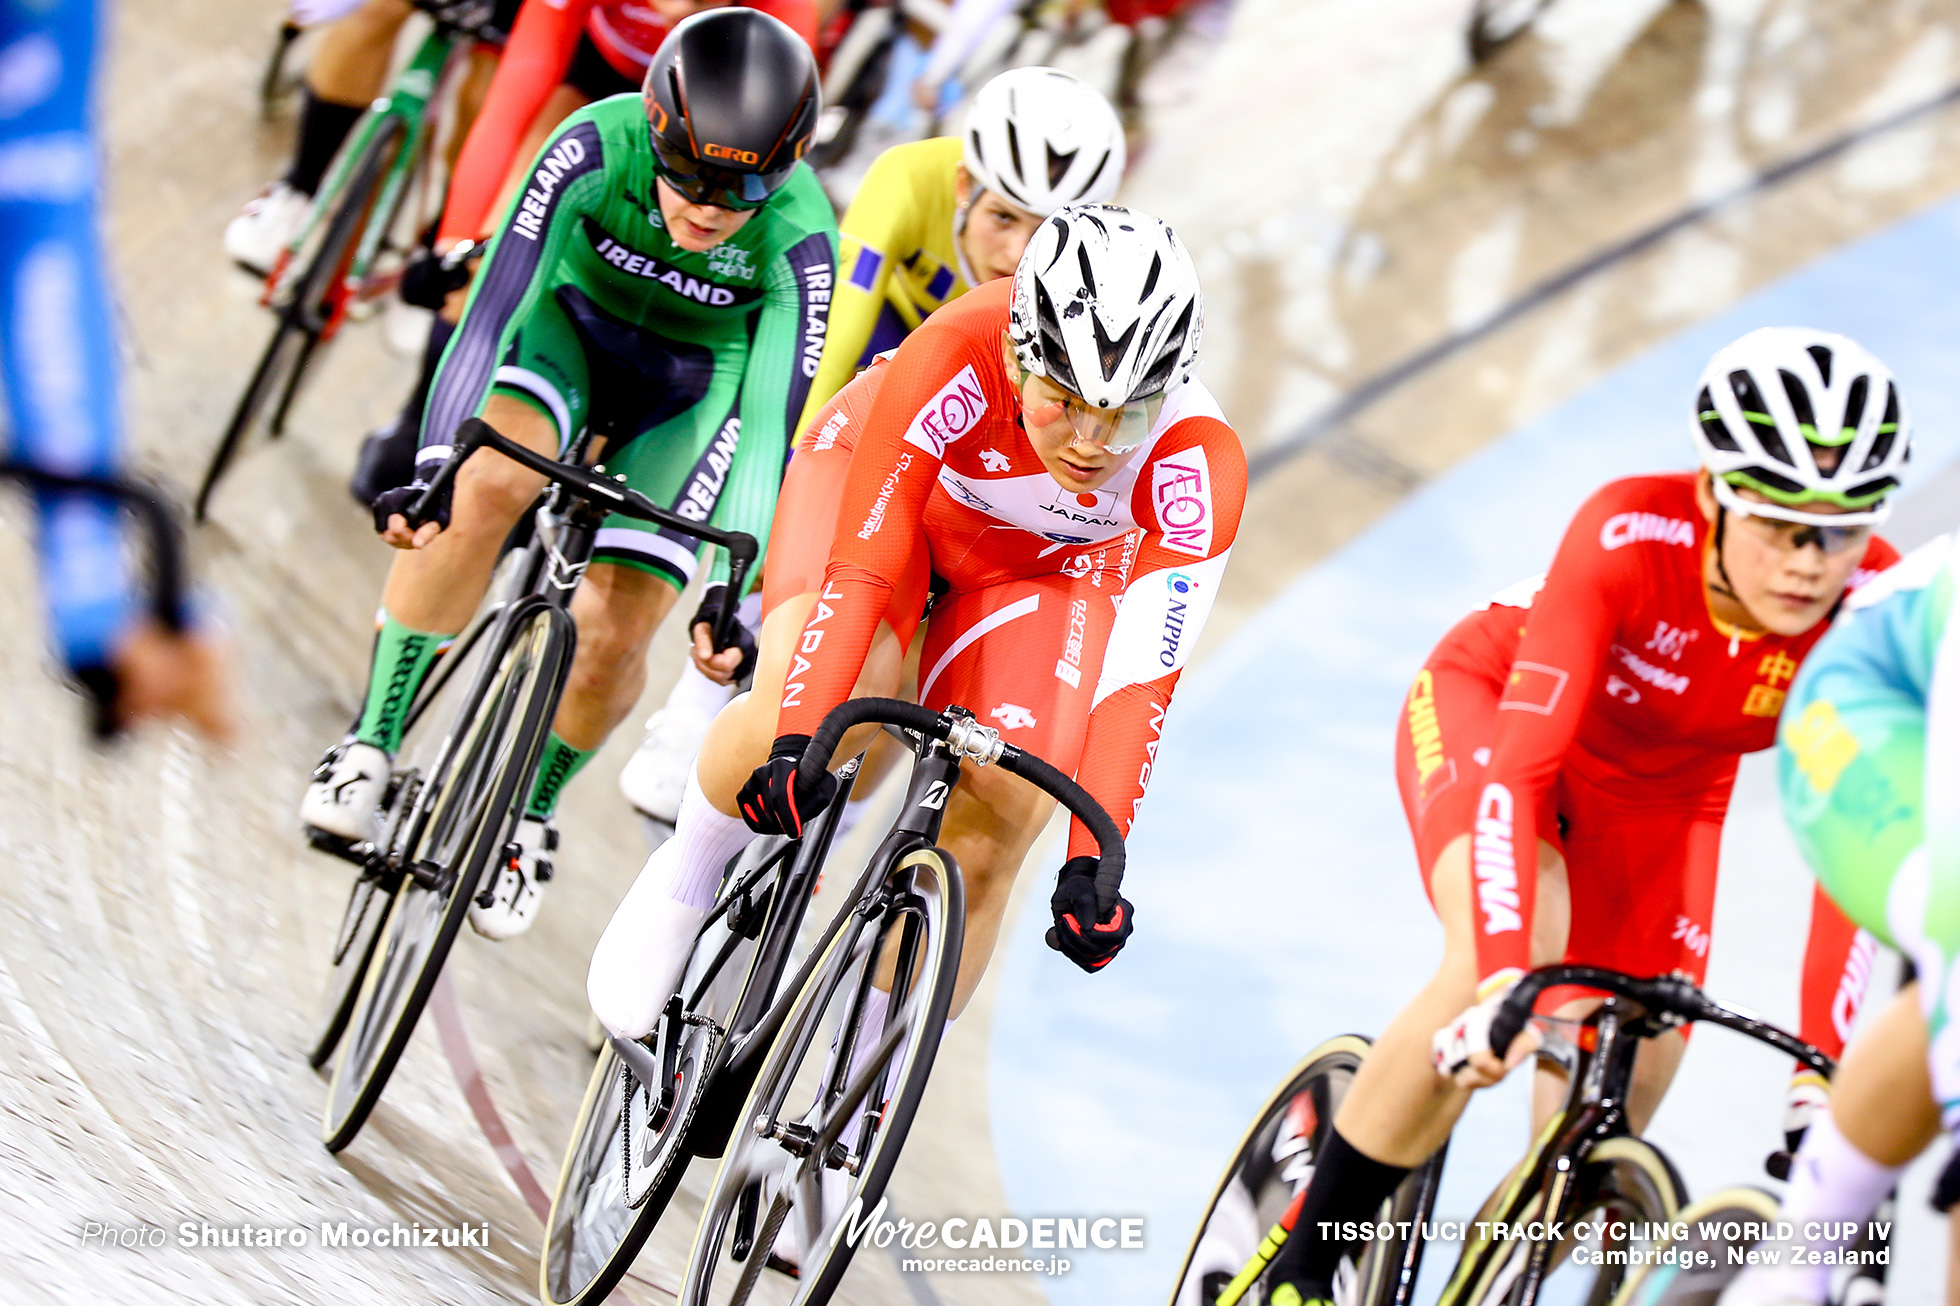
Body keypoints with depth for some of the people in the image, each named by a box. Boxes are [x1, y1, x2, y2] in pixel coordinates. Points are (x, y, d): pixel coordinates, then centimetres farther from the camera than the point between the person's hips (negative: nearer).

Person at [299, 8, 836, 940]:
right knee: (487, 487, -30)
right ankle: (372, 743, -18)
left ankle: (530, 815, 15)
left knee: (615, 629, -12)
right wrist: (432, 467, -46)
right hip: (573, 321, 0)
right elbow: (497, 303, -37)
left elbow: (773, 422, -32)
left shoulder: (798, 241, -32)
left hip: (692, 389, 0)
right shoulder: (597, 148, -32)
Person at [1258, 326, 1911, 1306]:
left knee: (1624, 1092, -7)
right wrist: (1505, 977, -55)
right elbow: (1521, 764, -44)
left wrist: (1824, 1063, -34)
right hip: (1488, 706, -4)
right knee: (1499, 964, -31)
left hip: (1660, 789, 4)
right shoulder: (1630, 538, -39)